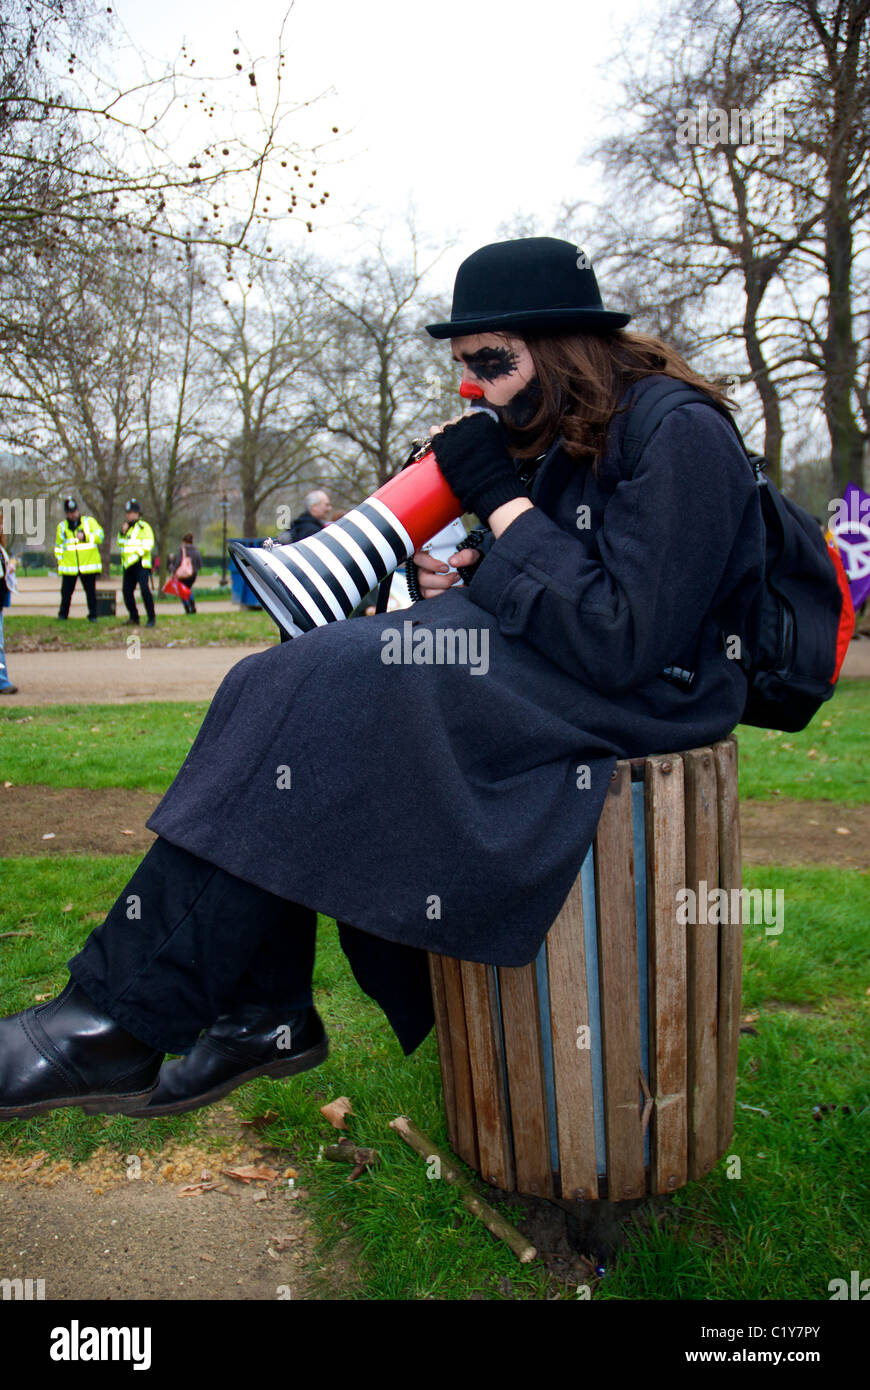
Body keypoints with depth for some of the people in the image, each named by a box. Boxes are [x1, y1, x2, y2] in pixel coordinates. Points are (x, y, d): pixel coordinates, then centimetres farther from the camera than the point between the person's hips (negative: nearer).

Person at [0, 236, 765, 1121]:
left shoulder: (678, 435, -13)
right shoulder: (561, 437, 14)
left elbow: (622, 643, -22)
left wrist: (502, 502, -19)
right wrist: (463, 582, -3)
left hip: (645, 694, -9)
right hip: (533, 670, 9)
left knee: (327, 696, -25)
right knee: (289, 685, -8)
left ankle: (121, 1024, -19)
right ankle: (265, 1011, -6)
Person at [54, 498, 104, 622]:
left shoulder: (89, 521, 5)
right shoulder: (62, 526, 11)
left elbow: (99, 535, -7)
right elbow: (58, 545, 19)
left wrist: (85, 536, -20)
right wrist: (60, 560, 9)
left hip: (88, 565, -2)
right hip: (69, 566, 2)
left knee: (90, 591, 2)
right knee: (66, 592, 4)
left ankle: (93, 615, 10)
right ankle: (63, 614, 16)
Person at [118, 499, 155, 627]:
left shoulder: (144, 527, -4)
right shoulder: (127, 527, 21)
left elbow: (148, 545, -11)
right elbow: (120, 542, 21)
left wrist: (137, 553, -18)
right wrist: (122, 532, 5)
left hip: (141, 564, -8)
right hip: (128, 565, 8)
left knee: (144, 589, -16)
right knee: (127, 591, 5)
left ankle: (151, 618, -12)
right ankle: (134, 618, 15)